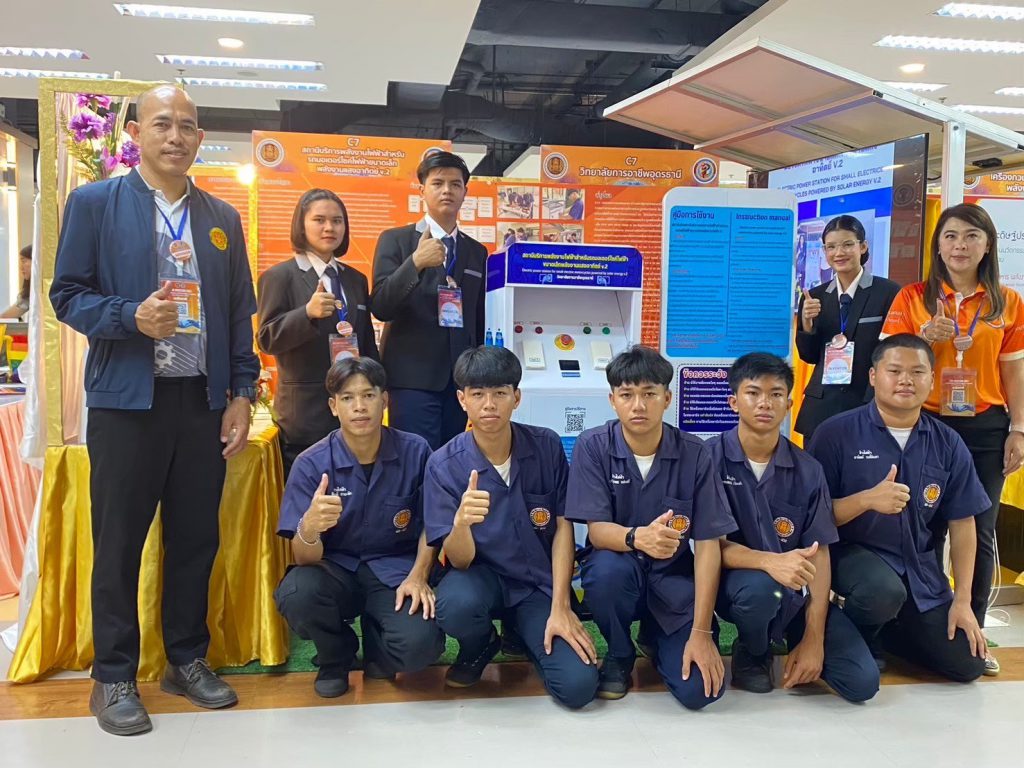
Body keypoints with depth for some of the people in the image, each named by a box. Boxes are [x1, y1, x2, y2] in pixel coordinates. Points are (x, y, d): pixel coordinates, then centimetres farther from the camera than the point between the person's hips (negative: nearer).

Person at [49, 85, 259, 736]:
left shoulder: (223, 219, 12)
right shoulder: (94, 203, 1)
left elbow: (240, 313, 11)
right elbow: (68, 293, -1)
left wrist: (242, 395, 5)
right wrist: (131, 316, -18)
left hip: (205, 401, 4)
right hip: (127, 401, -3)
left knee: (197, 536, 10)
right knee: (119, 541, 4)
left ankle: (188, 660, 26)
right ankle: (114, 676, 18)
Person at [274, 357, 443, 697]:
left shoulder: (415, 452, -9)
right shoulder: (311, 464, -11)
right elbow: (305, 558, -15)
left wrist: (418, 577, -10)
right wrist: (309, 527, -38)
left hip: (396, 571, 0)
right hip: (336, 570, 1)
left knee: (420, 645, -28)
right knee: (295, 594, -33)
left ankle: (375, 645, 12)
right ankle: (336, 655, 3)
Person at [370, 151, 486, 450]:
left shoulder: (477, 252, 14)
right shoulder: (395, 240, 1)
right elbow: (381, 307, -10)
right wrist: (415, 262, -23)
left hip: (460, 378, 4)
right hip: (413, 376, -4)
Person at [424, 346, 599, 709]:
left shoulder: (547, 447, -10)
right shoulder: (444, 465, -15)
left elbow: (563, 527, -4)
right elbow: (460, 561, -17)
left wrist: (560, 608, -12)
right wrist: (461, 522, -40)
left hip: (541, 582, 1)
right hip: (482, 575, -1)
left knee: (578, 686, -18)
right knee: (455, 606, -37)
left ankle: (526, 632, 17)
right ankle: (480, 645, 3)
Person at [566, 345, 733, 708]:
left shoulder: (694, 454, -11)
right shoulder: (592, 447, -12)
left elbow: (707, 544, -11)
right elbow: (597, 530, -18)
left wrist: (700, 632, -17)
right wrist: (637, 538, -43)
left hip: (672, 574, 1)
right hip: (617, 571, 0)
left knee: (699, 689, -18)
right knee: (607, 567, -37)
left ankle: (654, 634, 19)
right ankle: (619, 656, -3)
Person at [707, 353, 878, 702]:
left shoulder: (807, 470, -2)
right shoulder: (711, 457, -12)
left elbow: (819, 553, -3)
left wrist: (813, 639, -11)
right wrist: (769, 561, -35)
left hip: (795, 589, 3)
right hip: (734, 579, -3)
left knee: (862, 681, -13)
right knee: (760, 588, -39)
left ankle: (789, 641, 18)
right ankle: (751, 654, -3)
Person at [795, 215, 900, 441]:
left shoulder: (888, 292, -4)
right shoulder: (815, 297, 8)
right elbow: (809, 356, 10)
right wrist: (807, 323, -7)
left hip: (870, 405, -3)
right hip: (822, 406, 3)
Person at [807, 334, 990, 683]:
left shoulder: (948, 444, 1)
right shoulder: (836, 433, -12)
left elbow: (962, 524, 5)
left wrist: (963, 601, 1)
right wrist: (867, 499, -29)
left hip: (918, 566, 5)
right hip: (853, 551, -5)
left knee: (967, 664, 0)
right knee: (885, 592, -37)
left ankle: (883, 628, 26)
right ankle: (855, 640, -2)